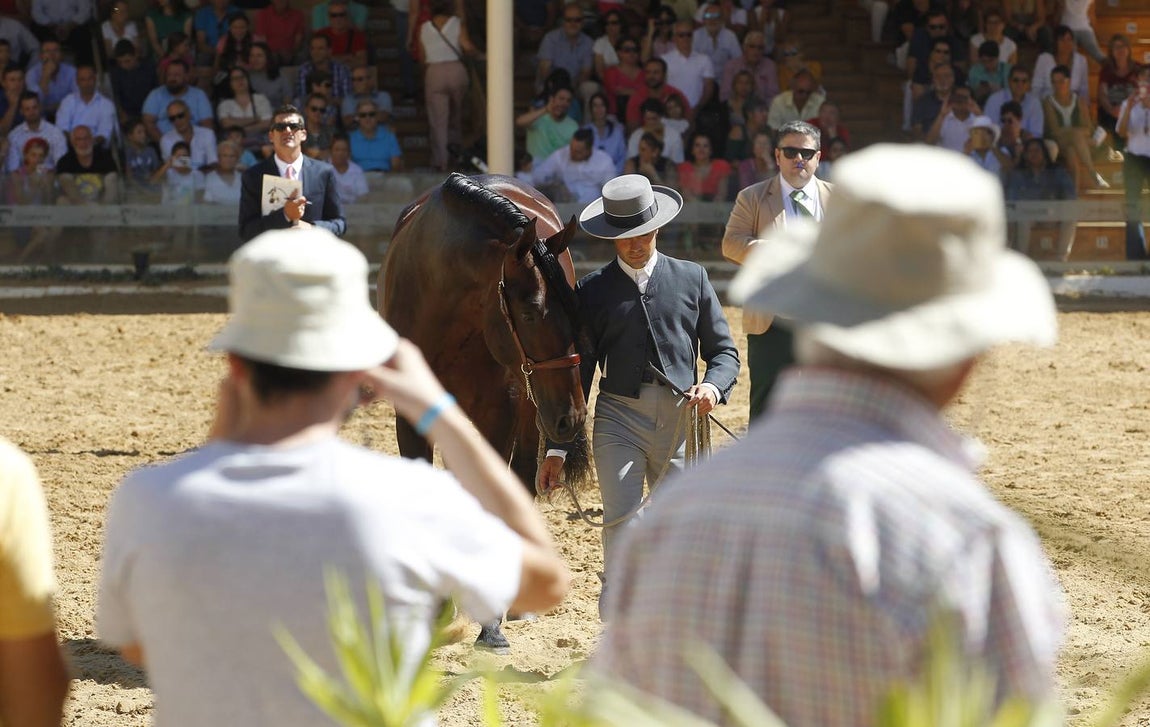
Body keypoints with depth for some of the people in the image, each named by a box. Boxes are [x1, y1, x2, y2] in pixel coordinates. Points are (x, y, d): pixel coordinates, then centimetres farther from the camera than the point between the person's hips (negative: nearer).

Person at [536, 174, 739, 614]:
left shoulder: (692, 278, 9)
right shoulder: (592, 291, 6)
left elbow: (723, 349, 11)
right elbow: (577, 370, 7)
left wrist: (714, 385, -13)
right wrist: (557, 448, 5)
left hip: (681, 418, 2)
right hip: (619, 417, -1)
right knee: (622, 520, -16)